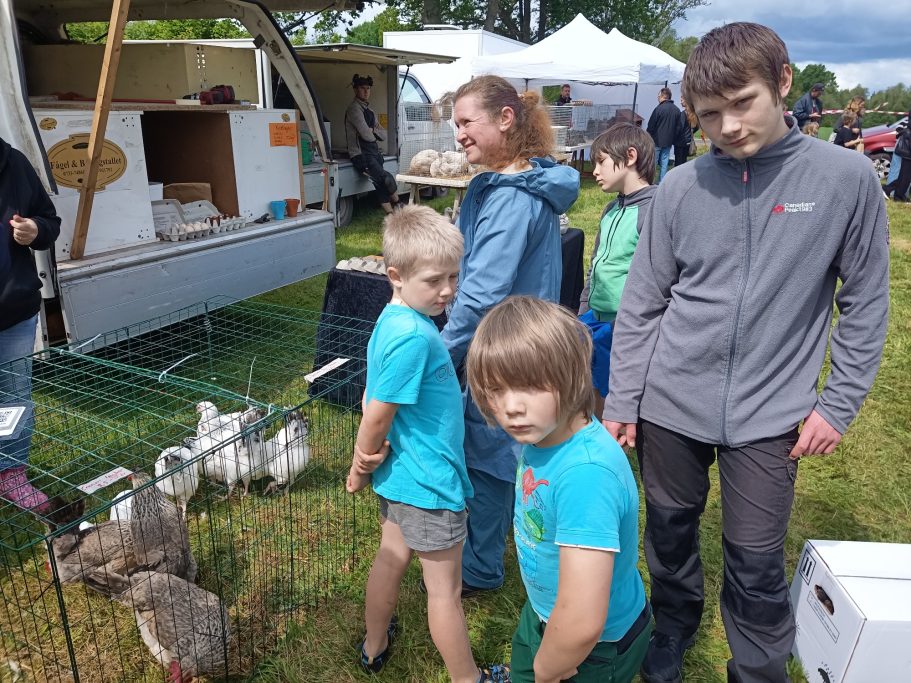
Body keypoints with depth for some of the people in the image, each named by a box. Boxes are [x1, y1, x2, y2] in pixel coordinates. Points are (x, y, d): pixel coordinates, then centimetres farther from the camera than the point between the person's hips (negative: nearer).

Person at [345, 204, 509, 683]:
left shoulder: (391, 319, 0)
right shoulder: (415, 336, -29)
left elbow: (373, 403, 7)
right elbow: (377, 414, -23)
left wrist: (370, 463, 13)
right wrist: (360, 469, -7)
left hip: (399, 477, 9)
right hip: (429, 482, -9)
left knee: (392, 557, 26)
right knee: (445, 589, 10)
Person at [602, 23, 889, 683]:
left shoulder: (847, 177, -6)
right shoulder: (681, 188, -3)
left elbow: (865, 304, 1)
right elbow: (640, 306, 1)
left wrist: (839, 404, -2)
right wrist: (622, 402, 1)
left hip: (770, 417, -1)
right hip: (670, 405, 2)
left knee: (757, 566, 7)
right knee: (669, 535, 17)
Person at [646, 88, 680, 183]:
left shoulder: (659, 109, -15)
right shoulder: (676, 110, 6)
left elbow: (650, 127, -12)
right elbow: (678, 127, 10)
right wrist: (673, 140, 17)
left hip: (657, 141, -6)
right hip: (668, 142, 6)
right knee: (664, 163, 9)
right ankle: (662, 183, 10)